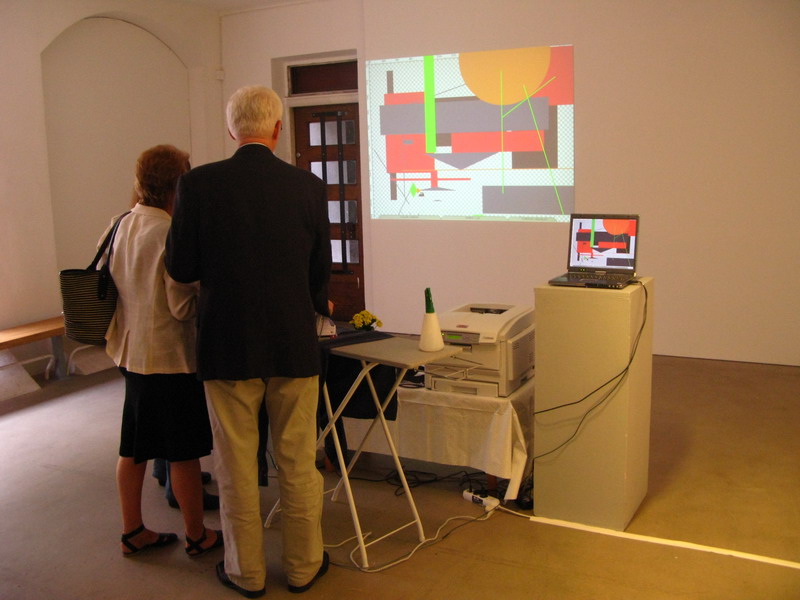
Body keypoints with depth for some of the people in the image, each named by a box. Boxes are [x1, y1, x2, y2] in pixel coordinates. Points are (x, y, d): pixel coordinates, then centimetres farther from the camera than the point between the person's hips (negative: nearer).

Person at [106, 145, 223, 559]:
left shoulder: (121, 226, 4)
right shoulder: (171, 233, -20)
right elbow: (183, 306, -19)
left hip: (130, 351, 8)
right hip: (170, 355, -8)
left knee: (133, 448, 16)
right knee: (184, 452, 5)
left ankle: (133, 532, 28)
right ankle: (197, 536, 19)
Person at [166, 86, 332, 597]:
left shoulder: (198, 184, -9)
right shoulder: (309, 186, -5)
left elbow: (181, 269, -3)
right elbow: (321, 271, 2)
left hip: (227, 346, -1)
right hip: (294, 344, 1)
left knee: (236, 464, 13)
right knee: (298, 462, 14)